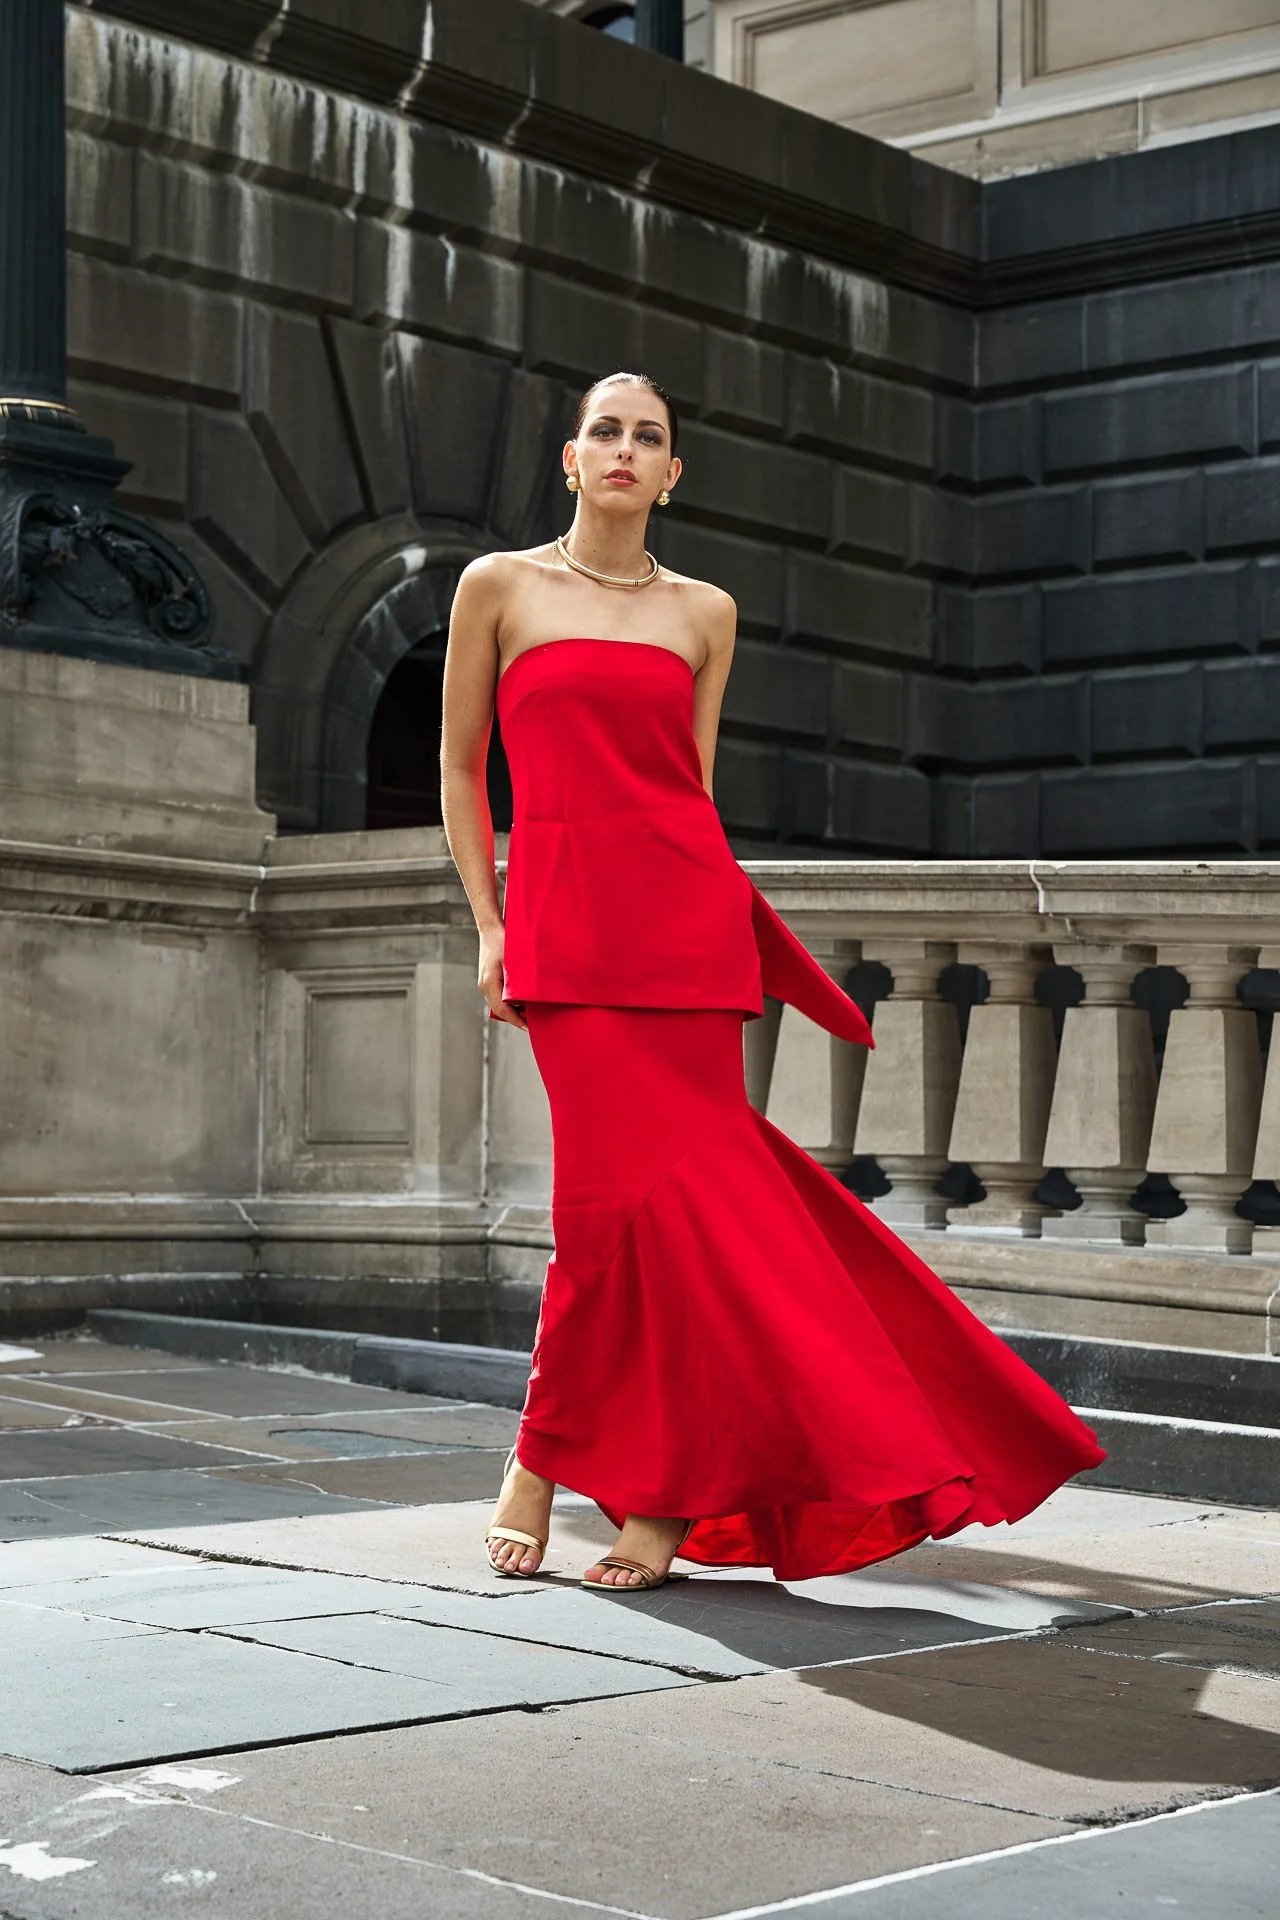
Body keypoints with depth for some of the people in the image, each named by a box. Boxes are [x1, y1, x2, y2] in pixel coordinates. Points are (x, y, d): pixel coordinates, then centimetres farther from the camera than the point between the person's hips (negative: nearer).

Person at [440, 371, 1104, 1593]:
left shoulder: (704, 613, 14)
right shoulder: (499, 587, 8)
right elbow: (460, 767, 10)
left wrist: (707, 914, 12)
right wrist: (489, 926, 3)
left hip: (690, 919, 2)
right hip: (562, 925, -2)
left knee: (651, 1192, -6)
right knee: (627, 1187, -10)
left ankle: (548, 1459, 7)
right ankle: (670, 1486, 6)